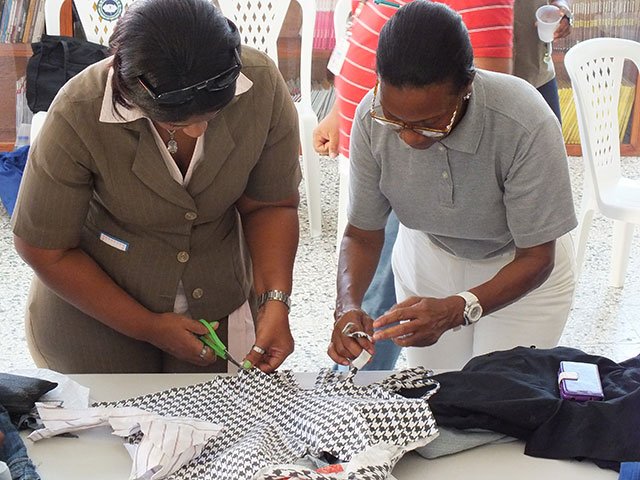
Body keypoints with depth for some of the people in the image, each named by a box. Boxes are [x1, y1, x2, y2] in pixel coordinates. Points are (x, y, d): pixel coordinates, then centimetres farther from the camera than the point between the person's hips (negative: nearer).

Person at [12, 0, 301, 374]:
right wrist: (149, 328, -15)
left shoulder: (263, 86, -23)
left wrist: (274, 300, -22)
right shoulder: (78, 117, -30)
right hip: (94, 306, -2)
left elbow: (270, 205, -8)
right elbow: (44, 248, -17)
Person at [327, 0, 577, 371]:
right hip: (428, 255, 3)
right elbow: (363, 233, -14)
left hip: (520, 268, -2)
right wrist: (349, 306, -33)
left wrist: (456, 310, -41)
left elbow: (536, 257, -26)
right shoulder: (372, 118, -27)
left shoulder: (527, 126, -37)